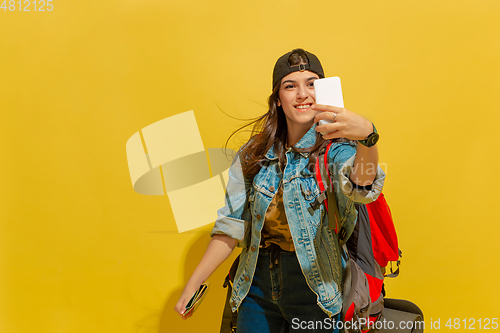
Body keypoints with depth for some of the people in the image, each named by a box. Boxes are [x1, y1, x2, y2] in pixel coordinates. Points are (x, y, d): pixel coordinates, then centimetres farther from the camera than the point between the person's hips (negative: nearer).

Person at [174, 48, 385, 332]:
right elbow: (233, 223, 3)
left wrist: (367, 136, -54)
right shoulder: (254, 154, 0)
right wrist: (193, 284, 1)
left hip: (315, 288, -3)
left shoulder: (337, 149, -10)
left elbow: (361, 186, -33)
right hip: (258, 285, 3)